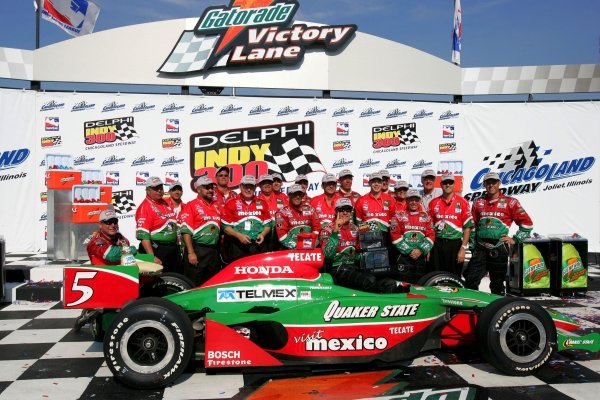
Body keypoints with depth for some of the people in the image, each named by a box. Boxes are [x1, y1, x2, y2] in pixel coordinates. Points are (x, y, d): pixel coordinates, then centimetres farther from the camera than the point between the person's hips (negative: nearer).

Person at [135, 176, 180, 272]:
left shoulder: (166, 203, 11)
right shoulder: (145, 208, -13)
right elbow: (143, 235, -21)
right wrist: (152, 257, -27)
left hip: (173, 250, 8)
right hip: (157, 250, -8)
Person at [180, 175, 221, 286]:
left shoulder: (216, 206, 13)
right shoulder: (191, 206, -6)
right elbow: (186, 231, -13)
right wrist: (191, 252, -18)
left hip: (214, 251, 6)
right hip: (197, 250, -6)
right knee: (194, 284, 0)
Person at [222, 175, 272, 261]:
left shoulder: (262, 203, 10)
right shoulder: (231, 202, 0)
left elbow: (268, 223, 14)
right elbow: (225, 226, -2)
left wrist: (263, 234, -5)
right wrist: (238, 235, -15)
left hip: (258, 245, 3)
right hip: (238, 247, -3)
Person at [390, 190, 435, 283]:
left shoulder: (426, 217, 11)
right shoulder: (399, 216, 2)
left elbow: (431, 235, 5)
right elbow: (395, 235, -6)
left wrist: (421, 250, -9)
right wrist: (409, 251, -11)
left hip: (421, 256, 3)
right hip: (403, 256, -3)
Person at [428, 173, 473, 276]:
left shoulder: (462, 202, -3)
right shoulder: (434, 203, 6)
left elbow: (467, 227, -4)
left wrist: (463, 248, -9)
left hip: (455, 244, -3)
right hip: (437, 245, 3)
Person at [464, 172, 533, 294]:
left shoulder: (510, 202, 1)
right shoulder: (478, 203, 12)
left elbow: (527, 223, 3)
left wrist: (515, 239, -1)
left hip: (499, 248, -3)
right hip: (480, 247, 3)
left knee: (497, 284, 7)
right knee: (470, 280, -4)